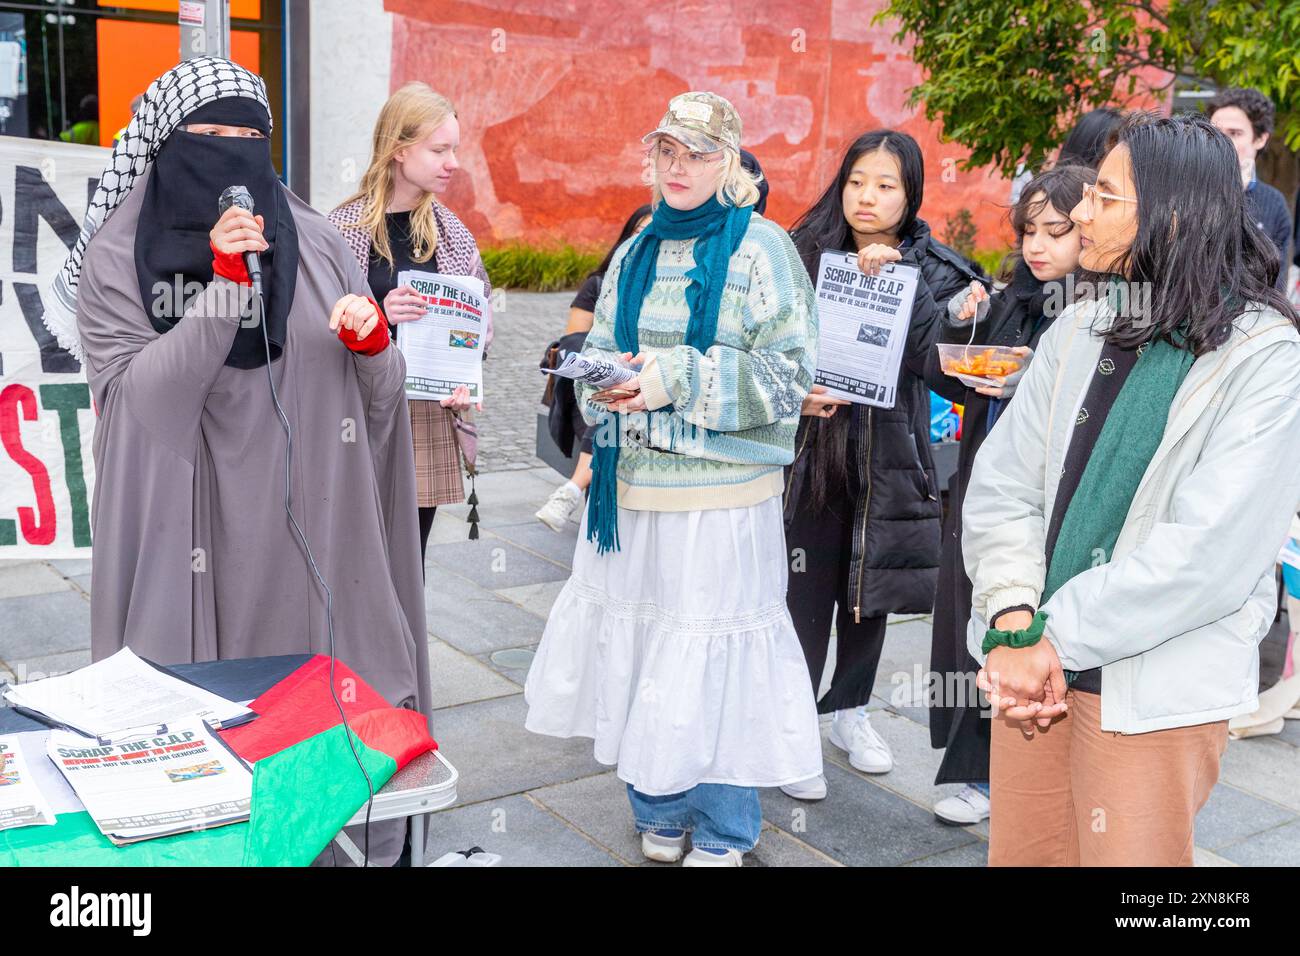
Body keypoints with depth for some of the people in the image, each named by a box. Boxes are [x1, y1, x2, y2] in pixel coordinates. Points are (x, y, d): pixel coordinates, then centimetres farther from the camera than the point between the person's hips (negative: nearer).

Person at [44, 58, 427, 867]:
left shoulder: (315, 244, 5)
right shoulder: (116, 256, 1)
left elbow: (380, 398, 9)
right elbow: (133, 399, -12)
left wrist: (373, 343, -13)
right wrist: (224, 285, -18)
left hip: (309, 533, 2)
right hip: (189, 547, -1)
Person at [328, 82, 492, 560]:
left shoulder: (450, 230, 8)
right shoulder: (345, 228, -6)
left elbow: (480, 315, 13)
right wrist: (376, 317, -21)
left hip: (432, 416, 4)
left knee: (410, 564, 10)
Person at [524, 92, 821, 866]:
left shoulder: (761, 247, -4)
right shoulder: (637, 253, 15)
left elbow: (789, 370, -11)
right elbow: (602, 349, 19)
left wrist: (677, 379, -19)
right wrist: (604, 381, -5)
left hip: (721, 494, -5)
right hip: (630, 488, 6)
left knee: (713, 660, 0)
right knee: (636, 650, 11)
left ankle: (723, 836, 20)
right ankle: (659, 816, 31)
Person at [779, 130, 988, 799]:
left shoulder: (933, 271, 2)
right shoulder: (807, 253, -1)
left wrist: (895, 279, -19)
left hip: (887, 452, 2)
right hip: (812, 448, -2)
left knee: (869, 585, 14)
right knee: (807, 589, -1)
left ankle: (851, 711, 33)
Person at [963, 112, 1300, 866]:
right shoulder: (1078, 331, 4)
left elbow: (1210, 554, -19)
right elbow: (1001, 490, -1)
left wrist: (1053, 638, -17)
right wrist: (1014, 626, -15)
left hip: (1156, 691, -4)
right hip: (1038, 667, 5)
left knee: (1128, 854, 9)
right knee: (1020, 852, 16)